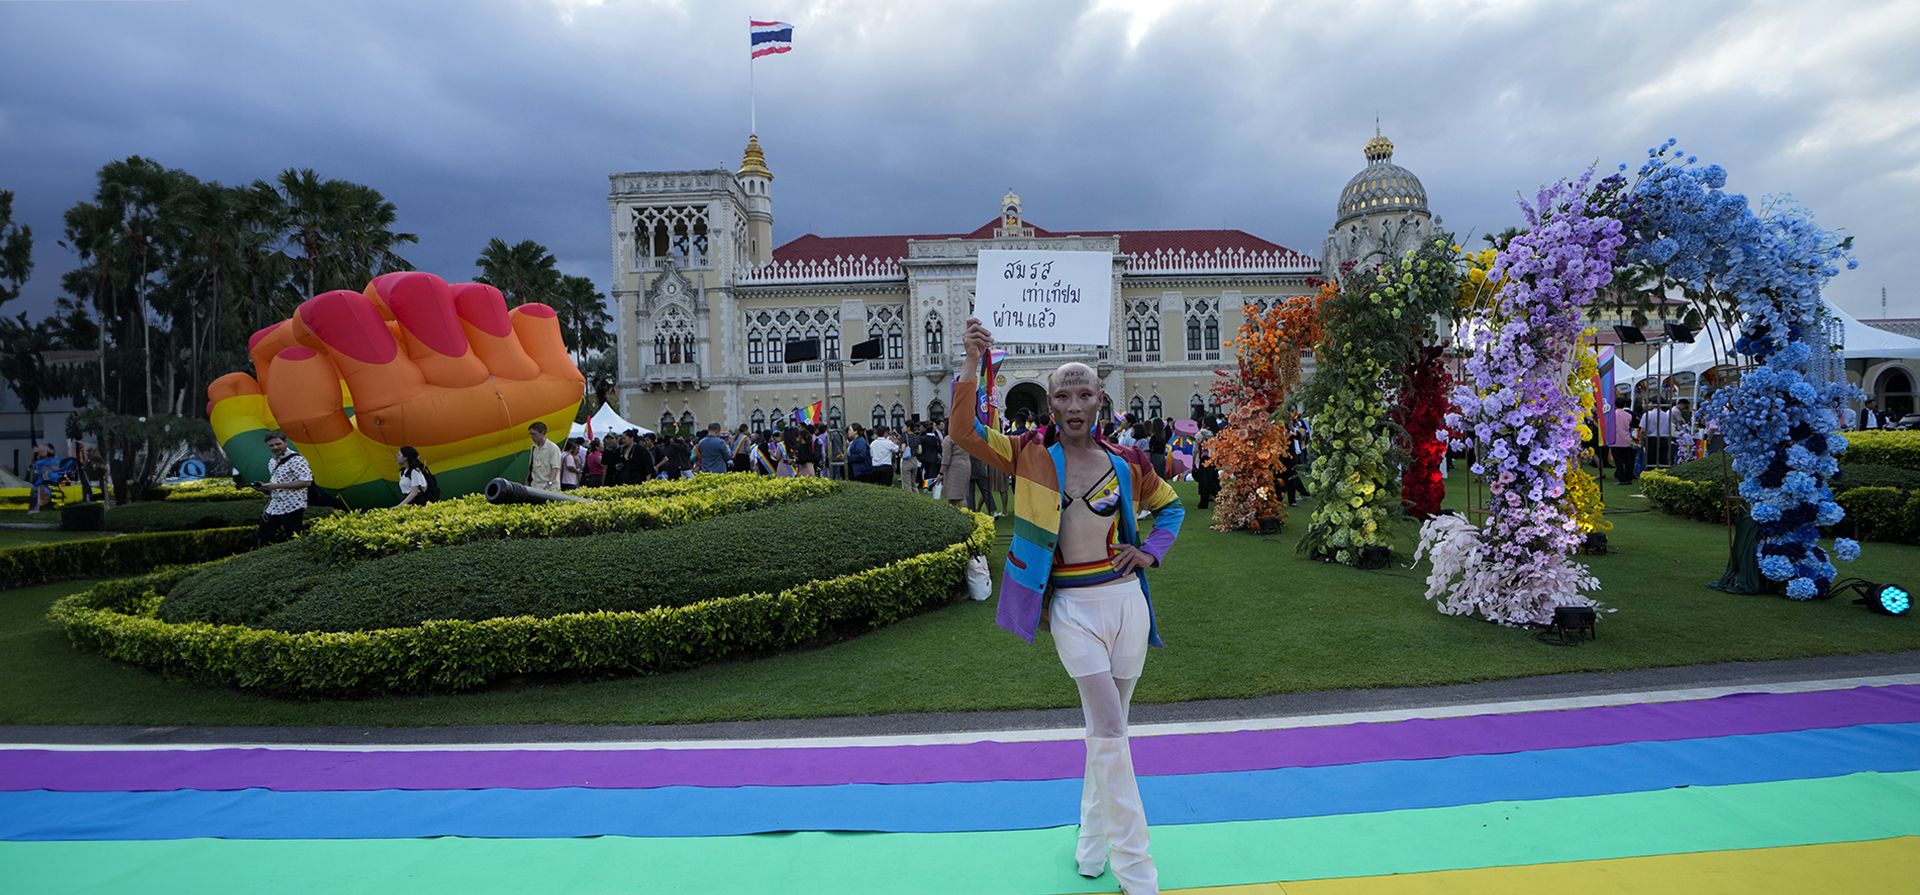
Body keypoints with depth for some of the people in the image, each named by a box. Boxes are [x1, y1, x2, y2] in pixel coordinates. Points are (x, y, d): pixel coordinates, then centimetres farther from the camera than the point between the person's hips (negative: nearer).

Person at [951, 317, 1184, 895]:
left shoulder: (1125, 464, 0)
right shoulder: (1031, 455, -5)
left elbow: (1170, 505, 17)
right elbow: (964, 431, -17)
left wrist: (1152, 551, 1)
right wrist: (973, 364, -25)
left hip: (1124, 600, 3)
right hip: (1072, 607, -3)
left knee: (1108, 728, 15)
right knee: (1109, 730, -8)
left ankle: (1092, 840, 36)